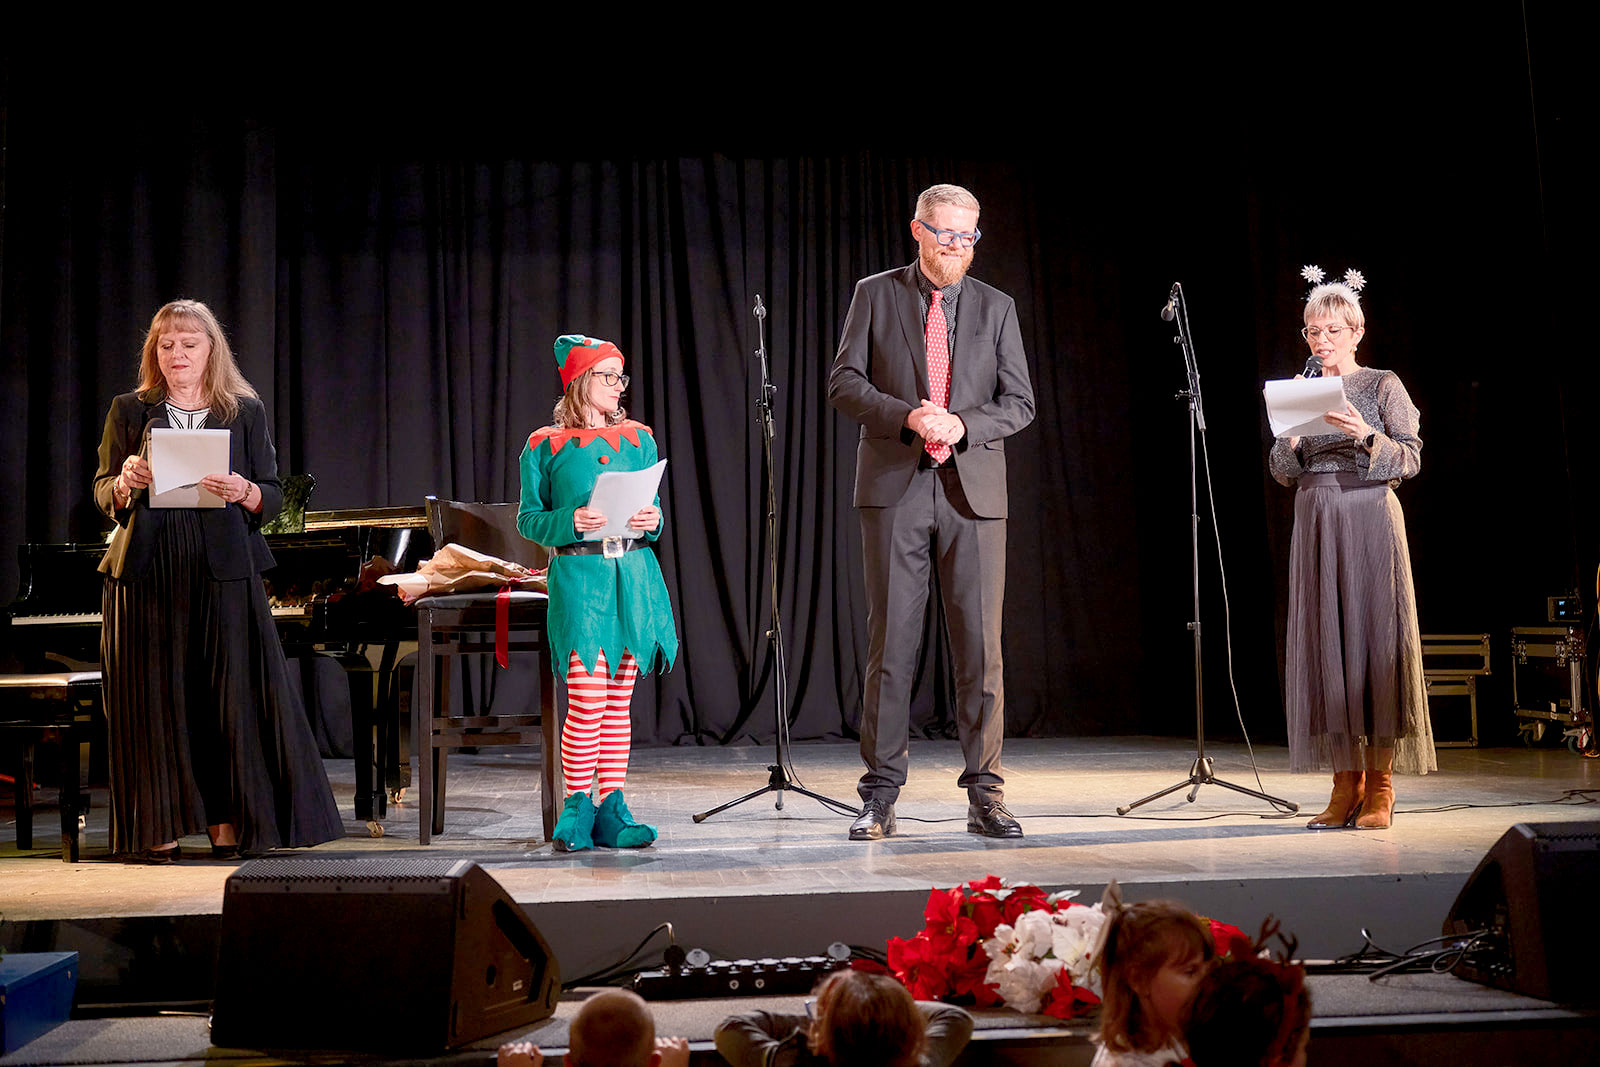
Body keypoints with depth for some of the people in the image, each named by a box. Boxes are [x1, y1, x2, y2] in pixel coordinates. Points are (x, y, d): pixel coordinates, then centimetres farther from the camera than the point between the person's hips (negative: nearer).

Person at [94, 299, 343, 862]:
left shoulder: (245, 411, 10)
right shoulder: (130, 410, 11)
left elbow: (273, 496, 6)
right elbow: (102, 493, 9)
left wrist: (242, 491, -16)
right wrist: (125, 483, -13)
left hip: (223, 571, 0)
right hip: (146, 573, 1)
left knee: (230, 690, -3)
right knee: (155, 694, 1)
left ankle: (226, 822, 5)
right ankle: (158, 829, 7)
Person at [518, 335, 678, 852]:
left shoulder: (638, 439, 15)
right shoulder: (544, 445, 4)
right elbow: (529, 519, 4)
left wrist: (652, 520, -3)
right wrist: (571, 521, -14)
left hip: (634, 573, 4)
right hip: (579, 573, -4)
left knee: (619, 700, 5)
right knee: (587, 697, -11)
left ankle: (611, 810, 10)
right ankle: (576, 808, 3)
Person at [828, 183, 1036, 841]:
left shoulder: (996, 307, 12)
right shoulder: (875, 295, 8)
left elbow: (1019, 402, 7)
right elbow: (844, 383, 1)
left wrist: (961, 424, -12)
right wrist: (907, 416, -15)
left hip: (973, 490, 2)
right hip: (894, 489, -1)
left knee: (980, 645, 0)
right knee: (891, 641, 0)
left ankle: (984, 794, 8)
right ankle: (880, 796, 7)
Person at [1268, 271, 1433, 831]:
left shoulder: (1383, 386, 2)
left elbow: (1411, 459, -5)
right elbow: (1281, 472, 10)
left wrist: (1366, 436, -20)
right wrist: (1293, 440, -10)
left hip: (1370, 519, -4)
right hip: (1315, 524, 4)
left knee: (1375, 640, -5)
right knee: (1325, 644, 1)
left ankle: (1380, 786, 0)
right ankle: (1346, 784, 6)